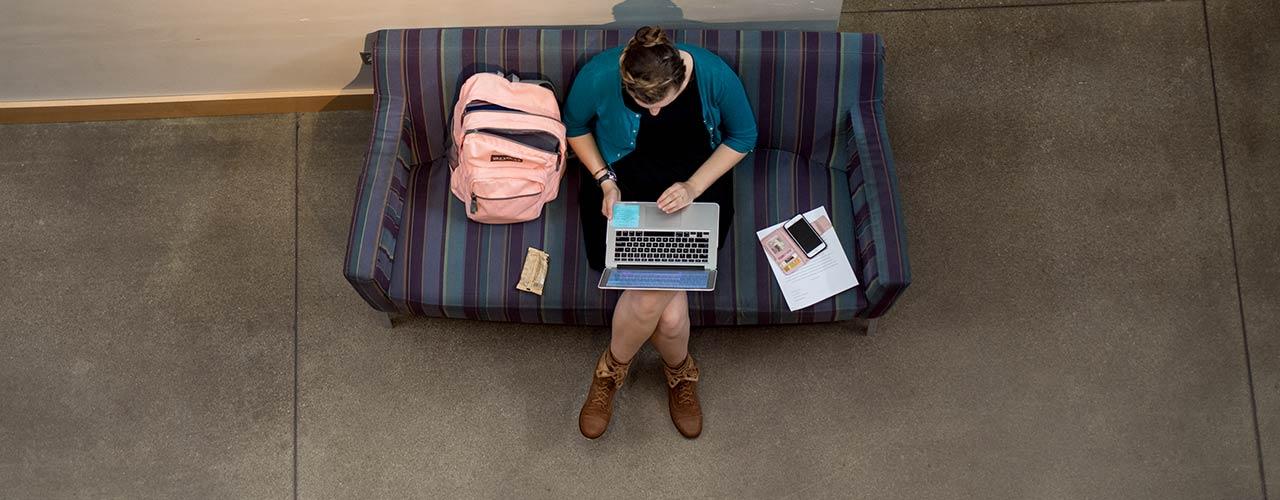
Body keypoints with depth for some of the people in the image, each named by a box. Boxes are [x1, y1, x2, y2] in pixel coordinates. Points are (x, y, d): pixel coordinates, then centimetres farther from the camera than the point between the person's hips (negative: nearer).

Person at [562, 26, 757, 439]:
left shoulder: (715, 75, -22)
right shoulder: (598, 76, -22)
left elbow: (743, 137, -4)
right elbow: (575, 127, 1)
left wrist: (694, 186, -16)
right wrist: (605, 181, -12)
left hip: (693, 188, 1)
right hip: (624, 189, 0)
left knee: (654, 293, -22)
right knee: (668, 311, -21)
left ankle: (612, 369, 10)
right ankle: (680, 371, 13)